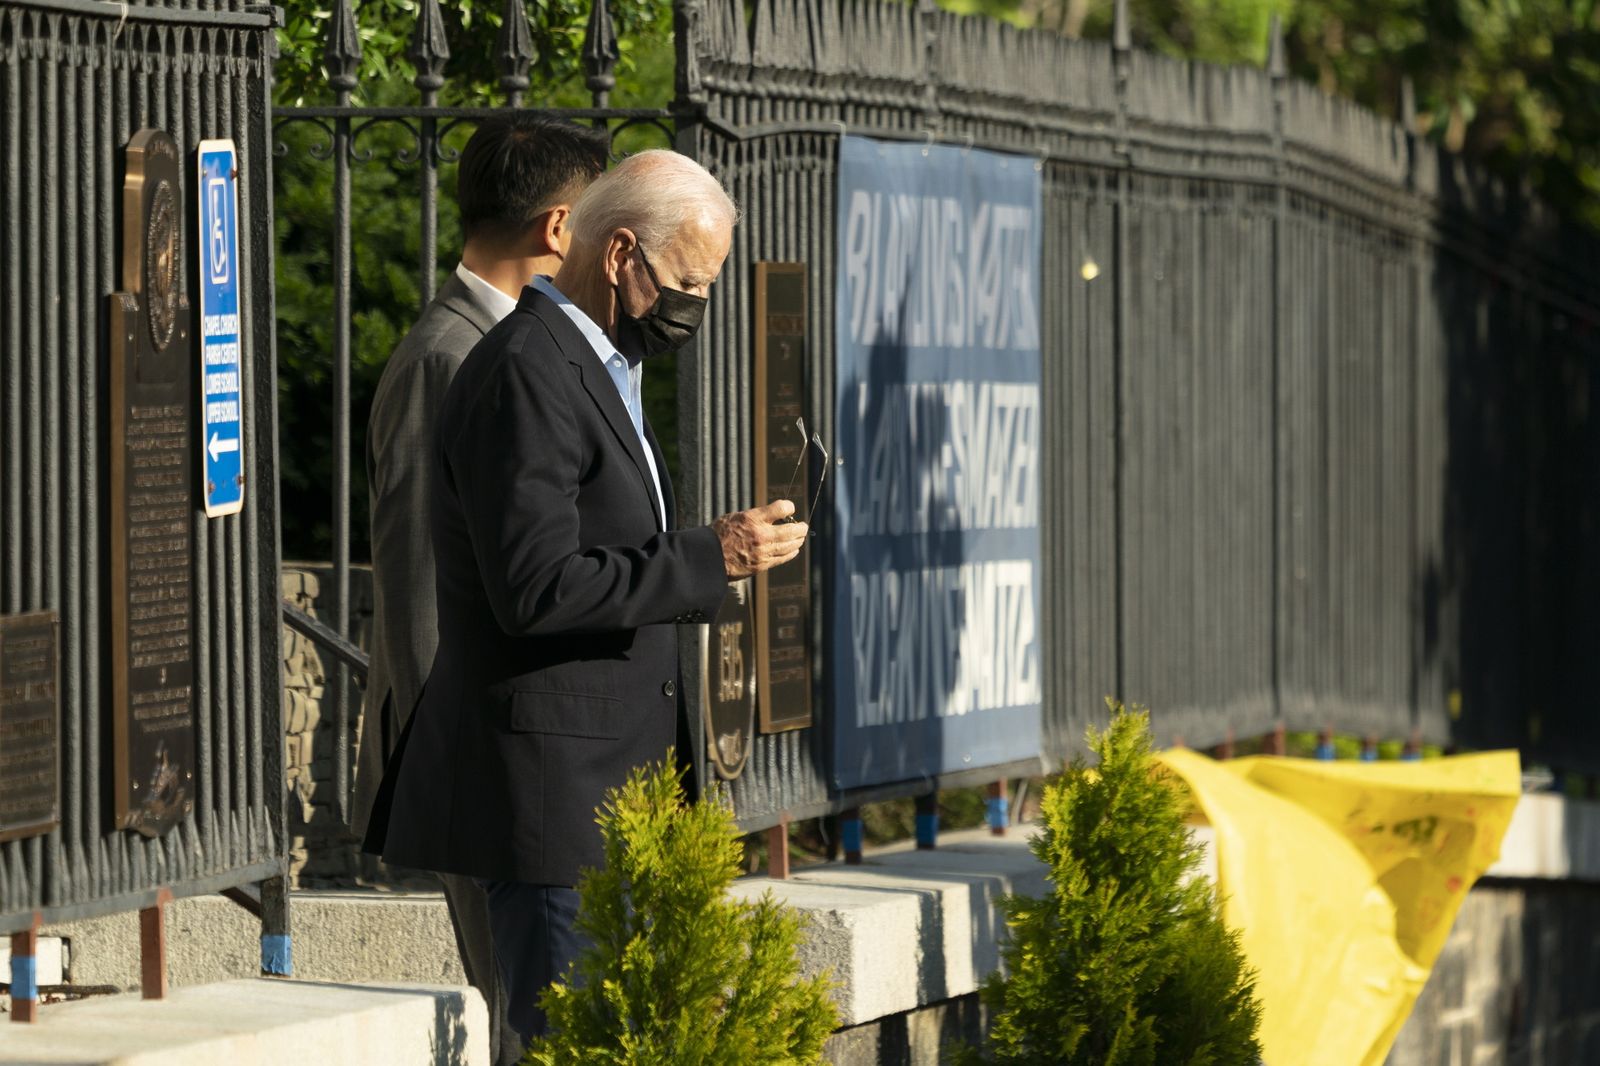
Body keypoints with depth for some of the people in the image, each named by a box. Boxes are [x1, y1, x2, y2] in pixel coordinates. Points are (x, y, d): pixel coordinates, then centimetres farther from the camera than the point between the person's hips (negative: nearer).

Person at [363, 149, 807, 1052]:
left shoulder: (599, 367, 18)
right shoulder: (526, 375, -16)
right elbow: (535, 588, -23)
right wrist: (710, 559, -20)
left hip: (609, 790, 10)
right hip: (553, 789, -10)